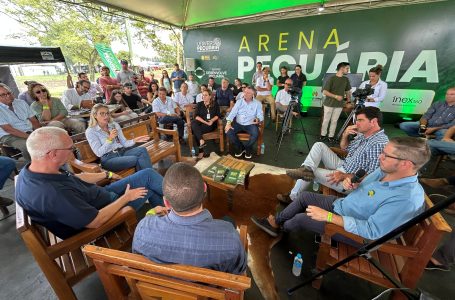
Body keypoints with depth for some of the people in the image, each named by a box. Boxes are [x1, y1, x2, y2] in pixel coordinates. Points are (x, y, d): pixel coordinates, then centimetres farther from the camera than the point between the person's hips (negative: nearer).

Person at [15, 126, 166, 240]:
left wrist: (107, 174, 15)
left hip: (99, 194, 8)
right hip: (103, 212, -8)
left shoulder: (31, 169, -9)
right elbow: (96, 221, -30)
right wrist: (126, 197, -18)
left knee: (147, 174, 6)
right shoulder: (53, 194, -38)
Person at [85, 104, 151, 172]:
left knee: (142, 150, -27)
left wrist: (134, 140, -10)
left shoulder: (115, 125, 14)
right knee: (136, 159, -31)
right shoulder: (90, 131, 1)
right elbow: (99, 153, -8)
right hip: (108, 158, -5)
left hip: (122, 152, 5)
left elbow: (124, 143, 11)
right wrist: (110, 138, -18)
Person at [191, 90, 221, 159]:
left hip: (211, 124, -3)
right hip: (201, 123, 3)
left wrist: (212, 120, -17)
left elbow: (218, 115, 3)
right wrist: (204, 121, -15)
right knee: (193, 123, -33)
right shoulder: (199, 104, 15)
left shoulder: (215, 104, 13)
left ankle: (201, 151, -26)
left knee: (196, 131, -30)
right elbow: (196, 116, 1)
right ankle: (202, 141, -36)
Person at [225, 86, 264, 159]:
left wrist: (258, 120, -30)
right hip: (238, 124, 2)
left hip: (250, 125, -2)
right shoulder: (239, 102, 8)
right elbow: (233, 113, 0)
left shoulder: (257, 103, 4)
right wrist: (228, 123, -19)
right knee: (228, 132, -22)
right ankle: (240, 147, 0)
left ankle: (247, 148, 0)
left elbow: (260, 115, -3)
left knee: (255, 134, -32)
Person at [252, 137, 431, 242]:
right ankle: (275, 222, 20)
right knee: (305, 197, 5)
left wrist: (328, 217, -34)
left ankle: (281, 228, 30)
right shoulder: (385, 170, -7)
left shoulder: (407, 199, -33)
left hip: (354, 231, -8)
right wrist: (352, 183, -13)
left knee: (301, 218, -7)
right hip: (342, 204, 8)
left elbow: (371, 230, -33)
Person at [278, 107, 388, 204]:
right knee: (319, 145, -4)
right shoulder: (363, 134, 3)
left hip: (349, 181, -8)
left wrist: (344, 176, -30)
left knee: (311, 173, -10)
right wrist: (345, 135, -4)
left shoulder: (379, 144, -25)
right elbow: (344, 148, 17)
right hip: (342, 166, 9)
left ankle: (294, 197, 7)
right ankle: (307, 169, -27)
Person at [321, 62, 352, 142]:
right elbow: (325, 92, -13)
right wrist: (336, 96, -18)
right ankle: (323, 134, 18)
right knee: (326, 120, 5)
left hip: (339, 105, 4)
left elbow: (348, 91, 18)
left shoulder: (346, 79, 8)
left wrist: (349, 101, 13)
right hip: (329, 104, -4)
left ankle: (331, 136, 15)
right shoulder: (331, 78, -9)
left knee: (334, 121, 8)